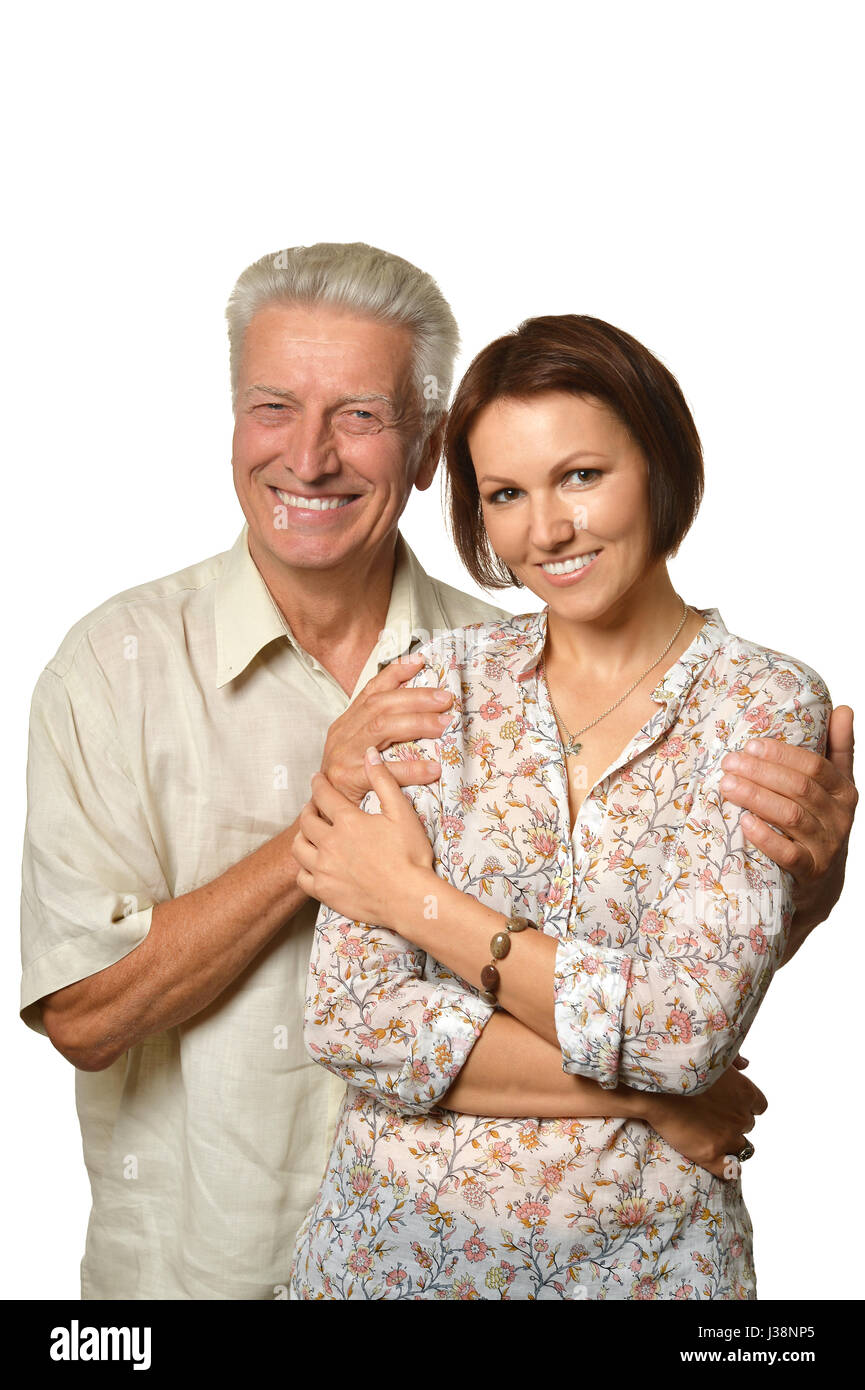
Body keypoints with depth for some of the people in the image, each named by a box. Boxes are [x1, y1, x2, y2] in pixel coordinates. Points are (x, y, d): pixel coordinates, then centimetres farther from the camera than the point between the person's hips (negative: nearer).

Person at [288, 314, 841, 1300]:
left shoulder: (766, 706, -10)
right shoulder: (448, 681, -5)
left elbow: (689, 1026, -20)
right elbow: (348, 1016, -11)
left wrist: (420, 901, -14)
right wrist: (640, 1092, -15)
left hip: (638, 1254, -1)